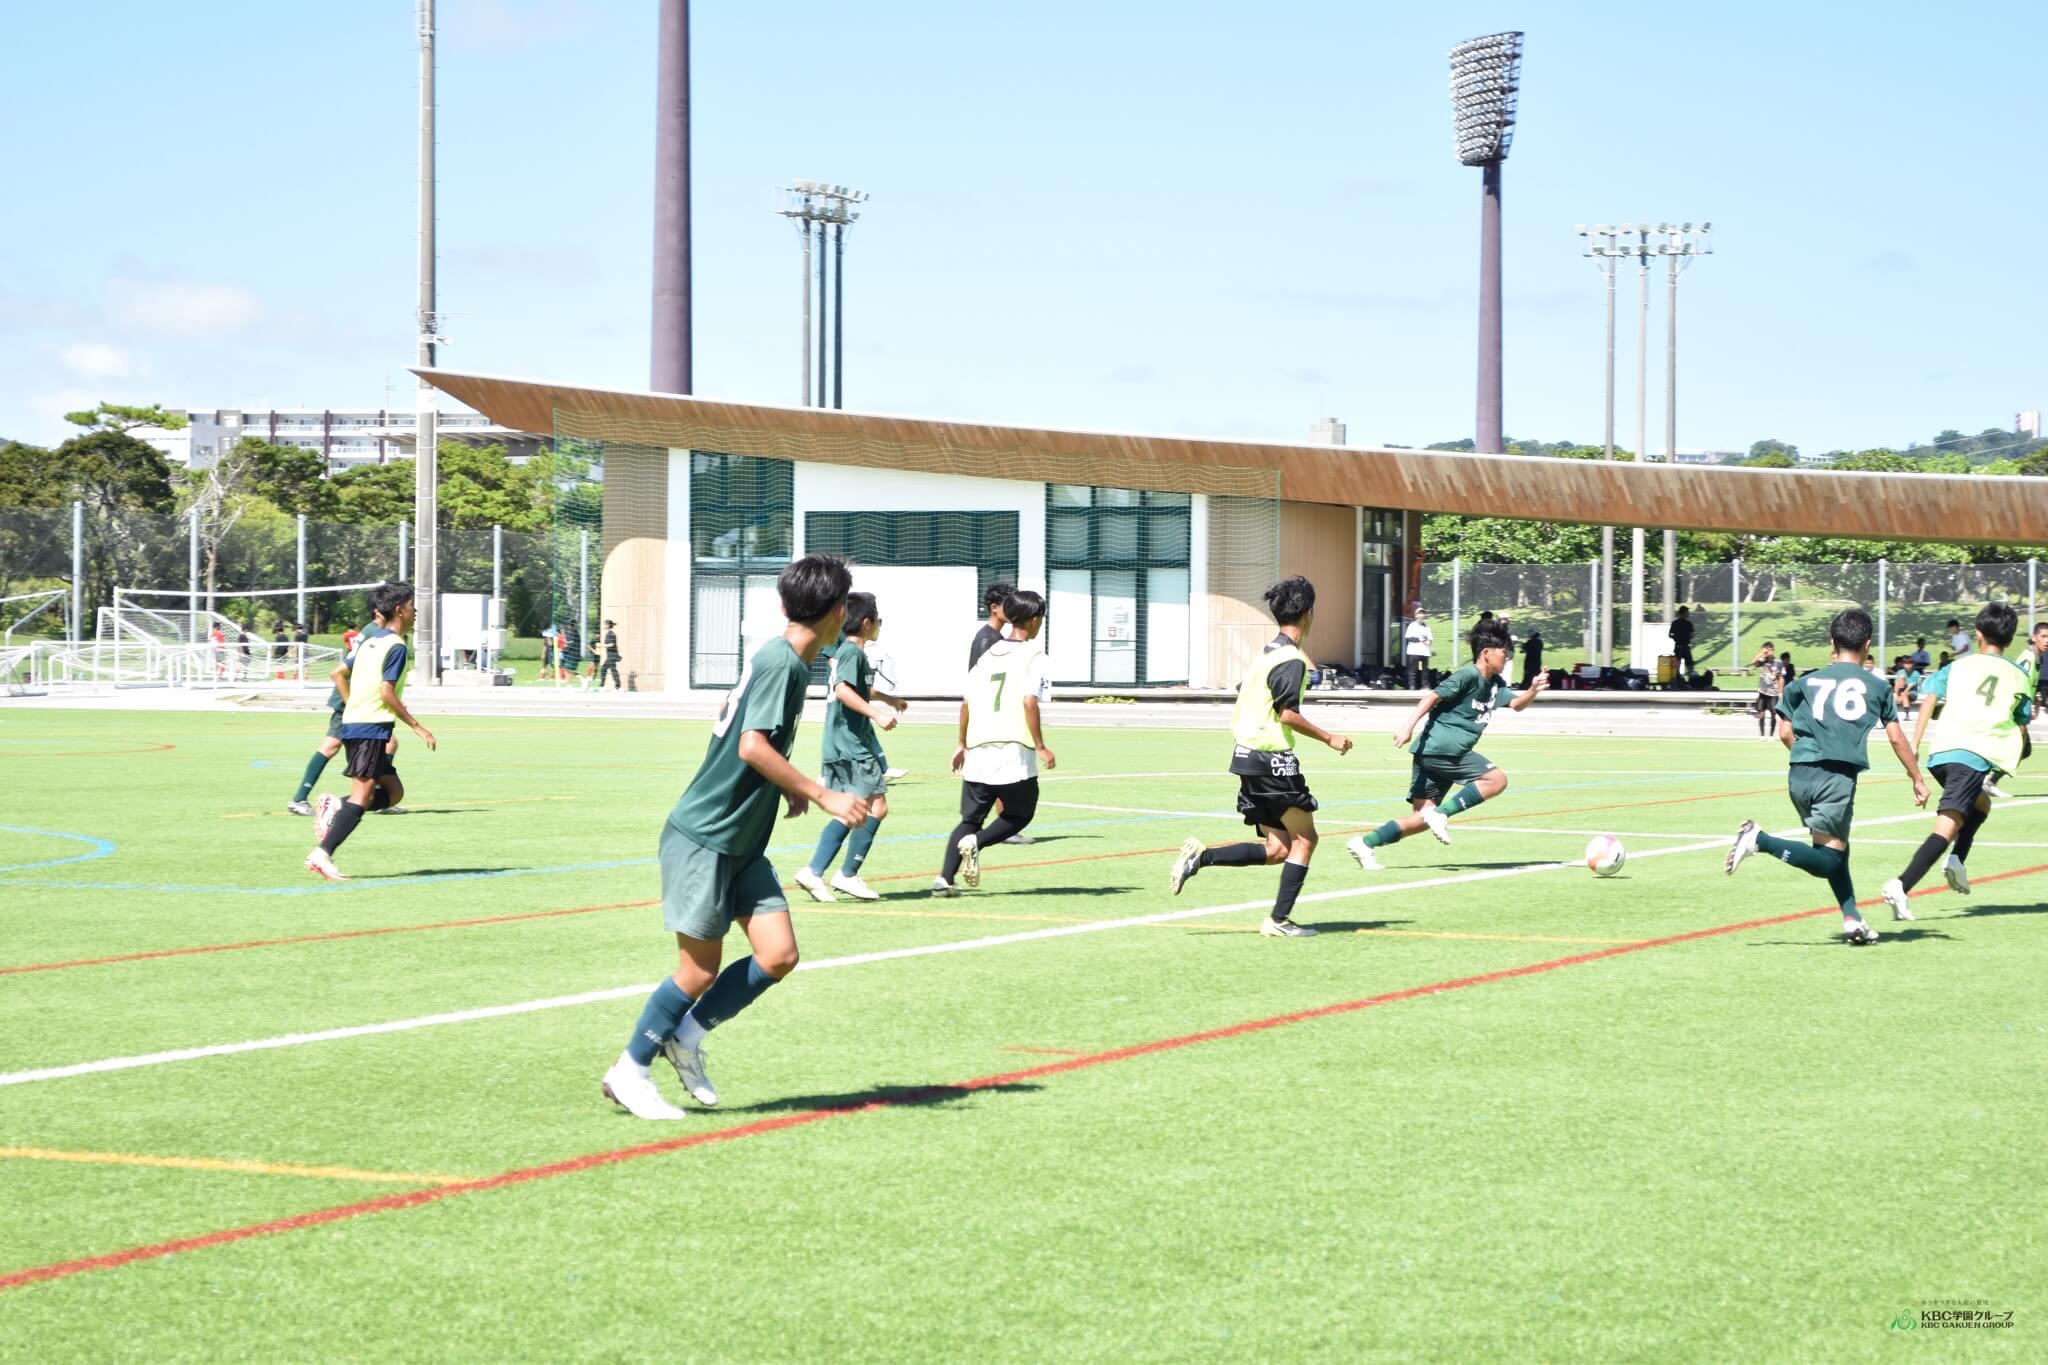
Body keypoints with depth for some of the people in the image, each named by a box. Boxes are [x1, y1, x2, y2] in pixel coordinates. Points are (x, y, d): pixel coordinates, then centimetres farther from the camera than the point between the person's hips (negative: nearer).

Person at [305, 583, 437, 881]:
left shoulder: (370, 641, 17)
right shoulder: (395, 646, -10)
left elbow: (339, 673, 22)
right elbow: (387, 693, -16)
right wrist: (417, 727, -11)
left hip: (353, 722, 9)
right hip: (371, 727, -9)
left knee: (393, 791, 14)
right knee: (362, 795, -11)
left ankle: (336, 807, -2)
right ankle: (322, 854, -19)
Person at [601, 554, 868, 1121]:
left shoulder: (785, 661, 11)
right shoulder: (780, 661, -17)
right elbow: (753, 747, -27)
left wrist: (792, 789, 15)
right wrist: (825, 797, -24)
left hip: (741, 844, 9)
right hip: (703, 838, -9)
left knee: (779, 954, -1)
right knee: (700, 969, -4)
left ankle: (687, 1036, 14)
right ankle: (629, 1070, 11)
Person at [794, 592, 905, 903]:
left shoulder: (843, 650, 19)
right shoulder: (853, 652, -11)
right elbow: (843, 690, -28)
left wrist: (888, 699, 55)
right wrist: (876, 714, -34)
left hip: (839, 746, 10)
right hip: (853, 746, -10)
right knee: (876, 807, -8)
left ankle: (814, 872, 5)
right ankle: (848, 875, -7)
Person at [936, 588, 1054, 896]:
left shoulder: (988, 654, 13)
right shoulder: (1033, 656, -4)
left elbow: (967, 702, 13)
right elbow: (1029, 701, -16)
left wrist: (962, 744, 23)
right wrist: (1040, 747, -12)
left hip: (979, 750, 5)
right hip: (1015, 752, -5)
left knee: (971, 818, 11)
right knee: (1020, 814, 13)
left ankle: (945, 878, -3)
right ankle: (975, 842, -13)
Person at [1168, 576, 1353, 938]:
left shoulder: (1267, 652, 15)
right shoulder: (1292, 659, -13)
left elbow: (1244, 694, 20)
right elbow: (1288, 713, -19)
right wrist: (1329, 738, -10)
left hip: (1248, 756, 9)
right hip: (1273, 759, -9)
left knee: (1277, 848, 9)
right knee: (1304, 838, 2)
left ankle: (1201, 856, -3)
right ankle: (1279, 920, 0)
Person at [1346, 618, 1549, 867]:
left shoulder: (1495, 684, 18)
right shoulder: (1469, 675, -10)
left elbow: (1516, 704, 20)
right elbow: (1433, 697, -15)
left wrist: (1533, 691, -1)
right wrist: (1409, 726, -23)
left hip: (1449, 753, 9)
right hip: (1439, 749, -9)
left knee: (1421, 818, 5)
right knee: (1496, 779, -12)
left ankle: (1364, 843, 3)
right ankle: (1440, 814, -15)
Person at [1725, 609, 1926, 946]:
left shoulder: (1808, 682, 16)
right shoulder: (1877, 686, 11)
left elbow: (1785, 732, 11)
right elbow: (1896, 738, 11)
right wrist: (1917, 780, 21)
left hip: (1799, 774, 5)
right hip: (1838, 775, -4)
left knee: (1836, 851, 18)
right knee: (1829, 860, -6)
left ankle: (1852, 919, 8)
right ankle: (1760, 840, -23)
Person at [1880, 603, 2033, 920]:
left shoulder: (1959, 666, 18)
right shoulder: (2018, 676, 16)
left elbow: (1929, 699, 4)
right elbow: (2022, 727, 19)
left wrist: (1914, 745, 1)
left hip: (1941, 752, 4)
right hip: (1976, 755, -4)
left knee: (1979, 804, 32)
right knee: (1947, 827, -14)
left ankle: (1957, 860, 11)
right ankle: (1901, 886, -31)